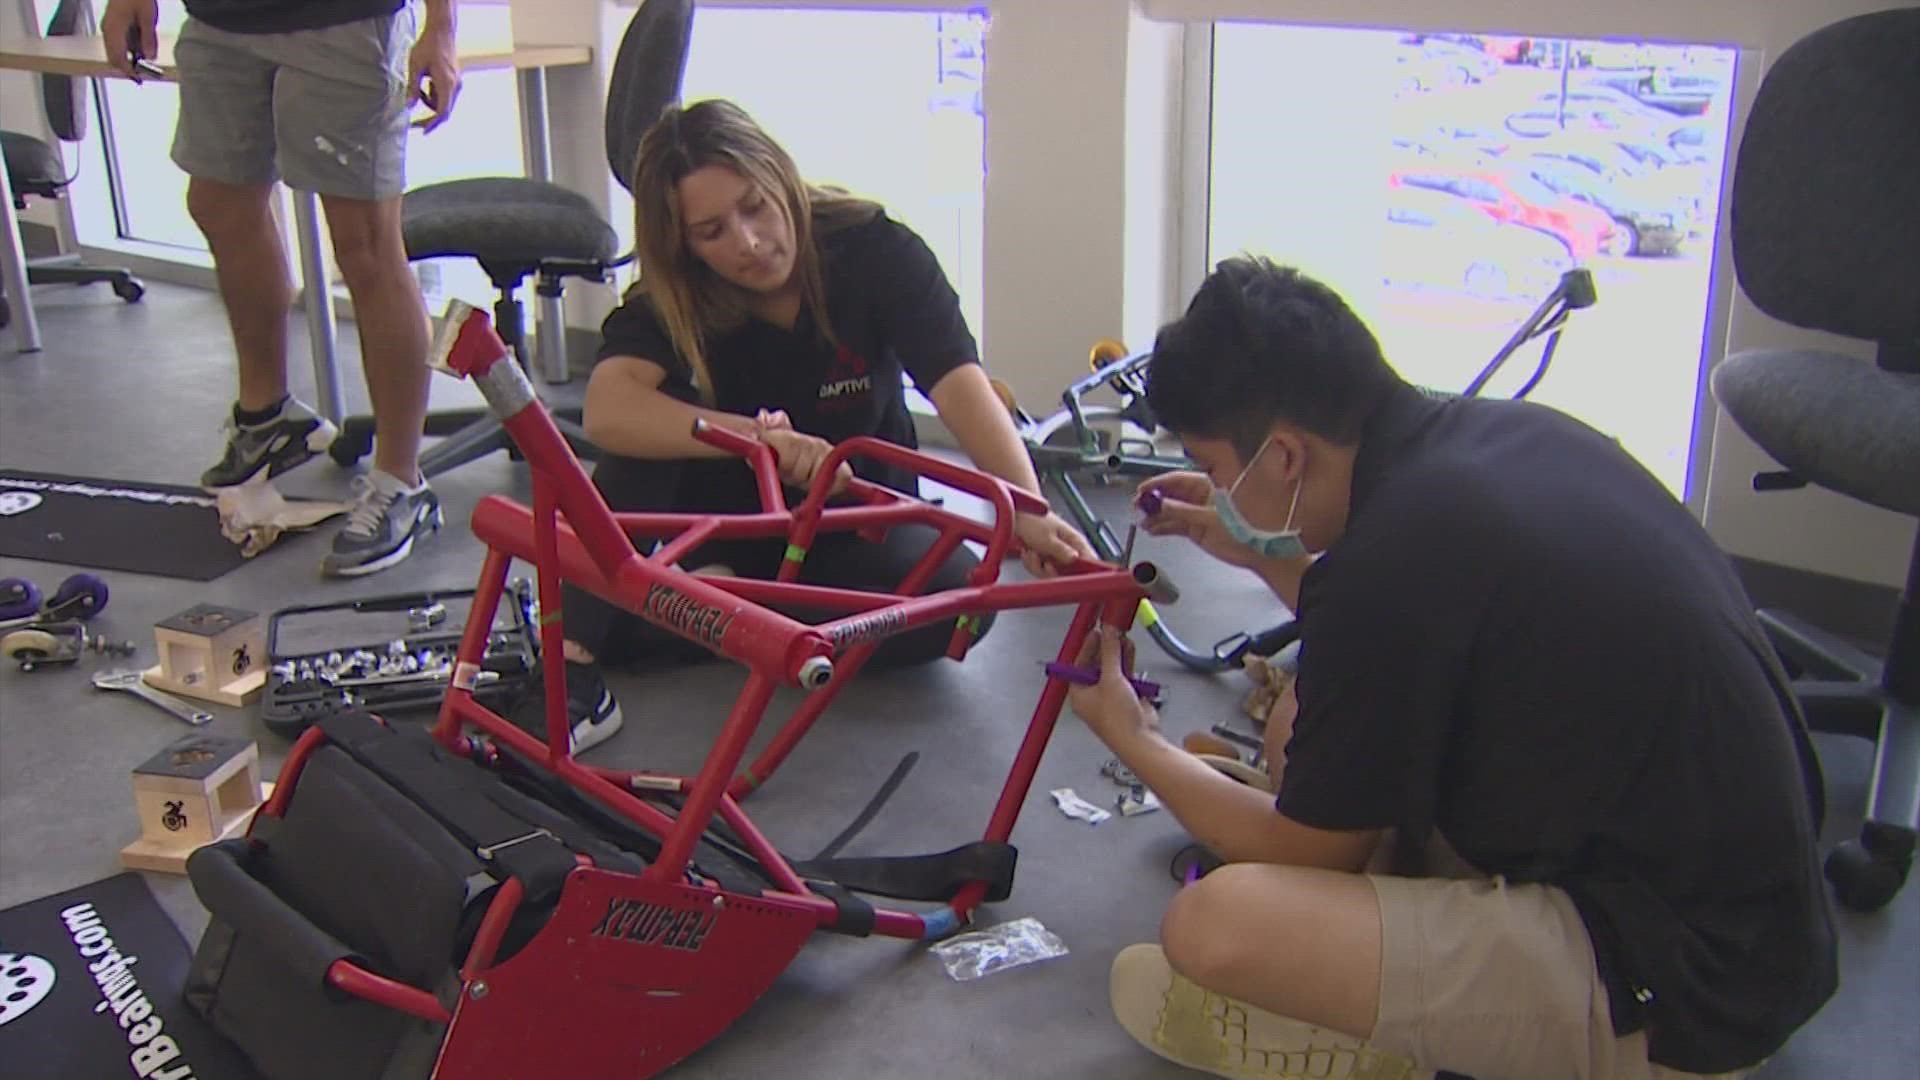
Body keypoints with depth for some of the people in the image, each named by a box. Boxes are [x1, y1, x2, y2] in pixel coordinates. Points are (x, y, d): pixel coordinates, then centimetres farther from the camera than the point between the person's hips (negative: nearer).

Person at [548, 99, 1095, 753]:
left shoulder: (876, 252, -20)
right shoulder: (669, 300, -18)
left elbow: (961, 386, -34)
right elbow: (607, 410, -38)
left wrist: (1028, 513, -52)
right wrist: (756, 437, -54)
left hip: (858, 518, 0)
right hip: (734, 519, 0)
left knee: (957, 599, -31)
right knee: (654, 429, -29)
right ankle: (573, 657, -27)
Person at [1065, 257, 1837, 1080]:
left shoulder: (1395, 557, -24)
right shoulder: (1511, 434, 0)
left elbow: (1309, 853, -8)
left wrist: (1132, 741, 7)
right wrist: (1263, 554, 21)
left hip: (1677, 994, -9)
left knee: (1215, 925, -24)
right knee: (1304, 727, 15)